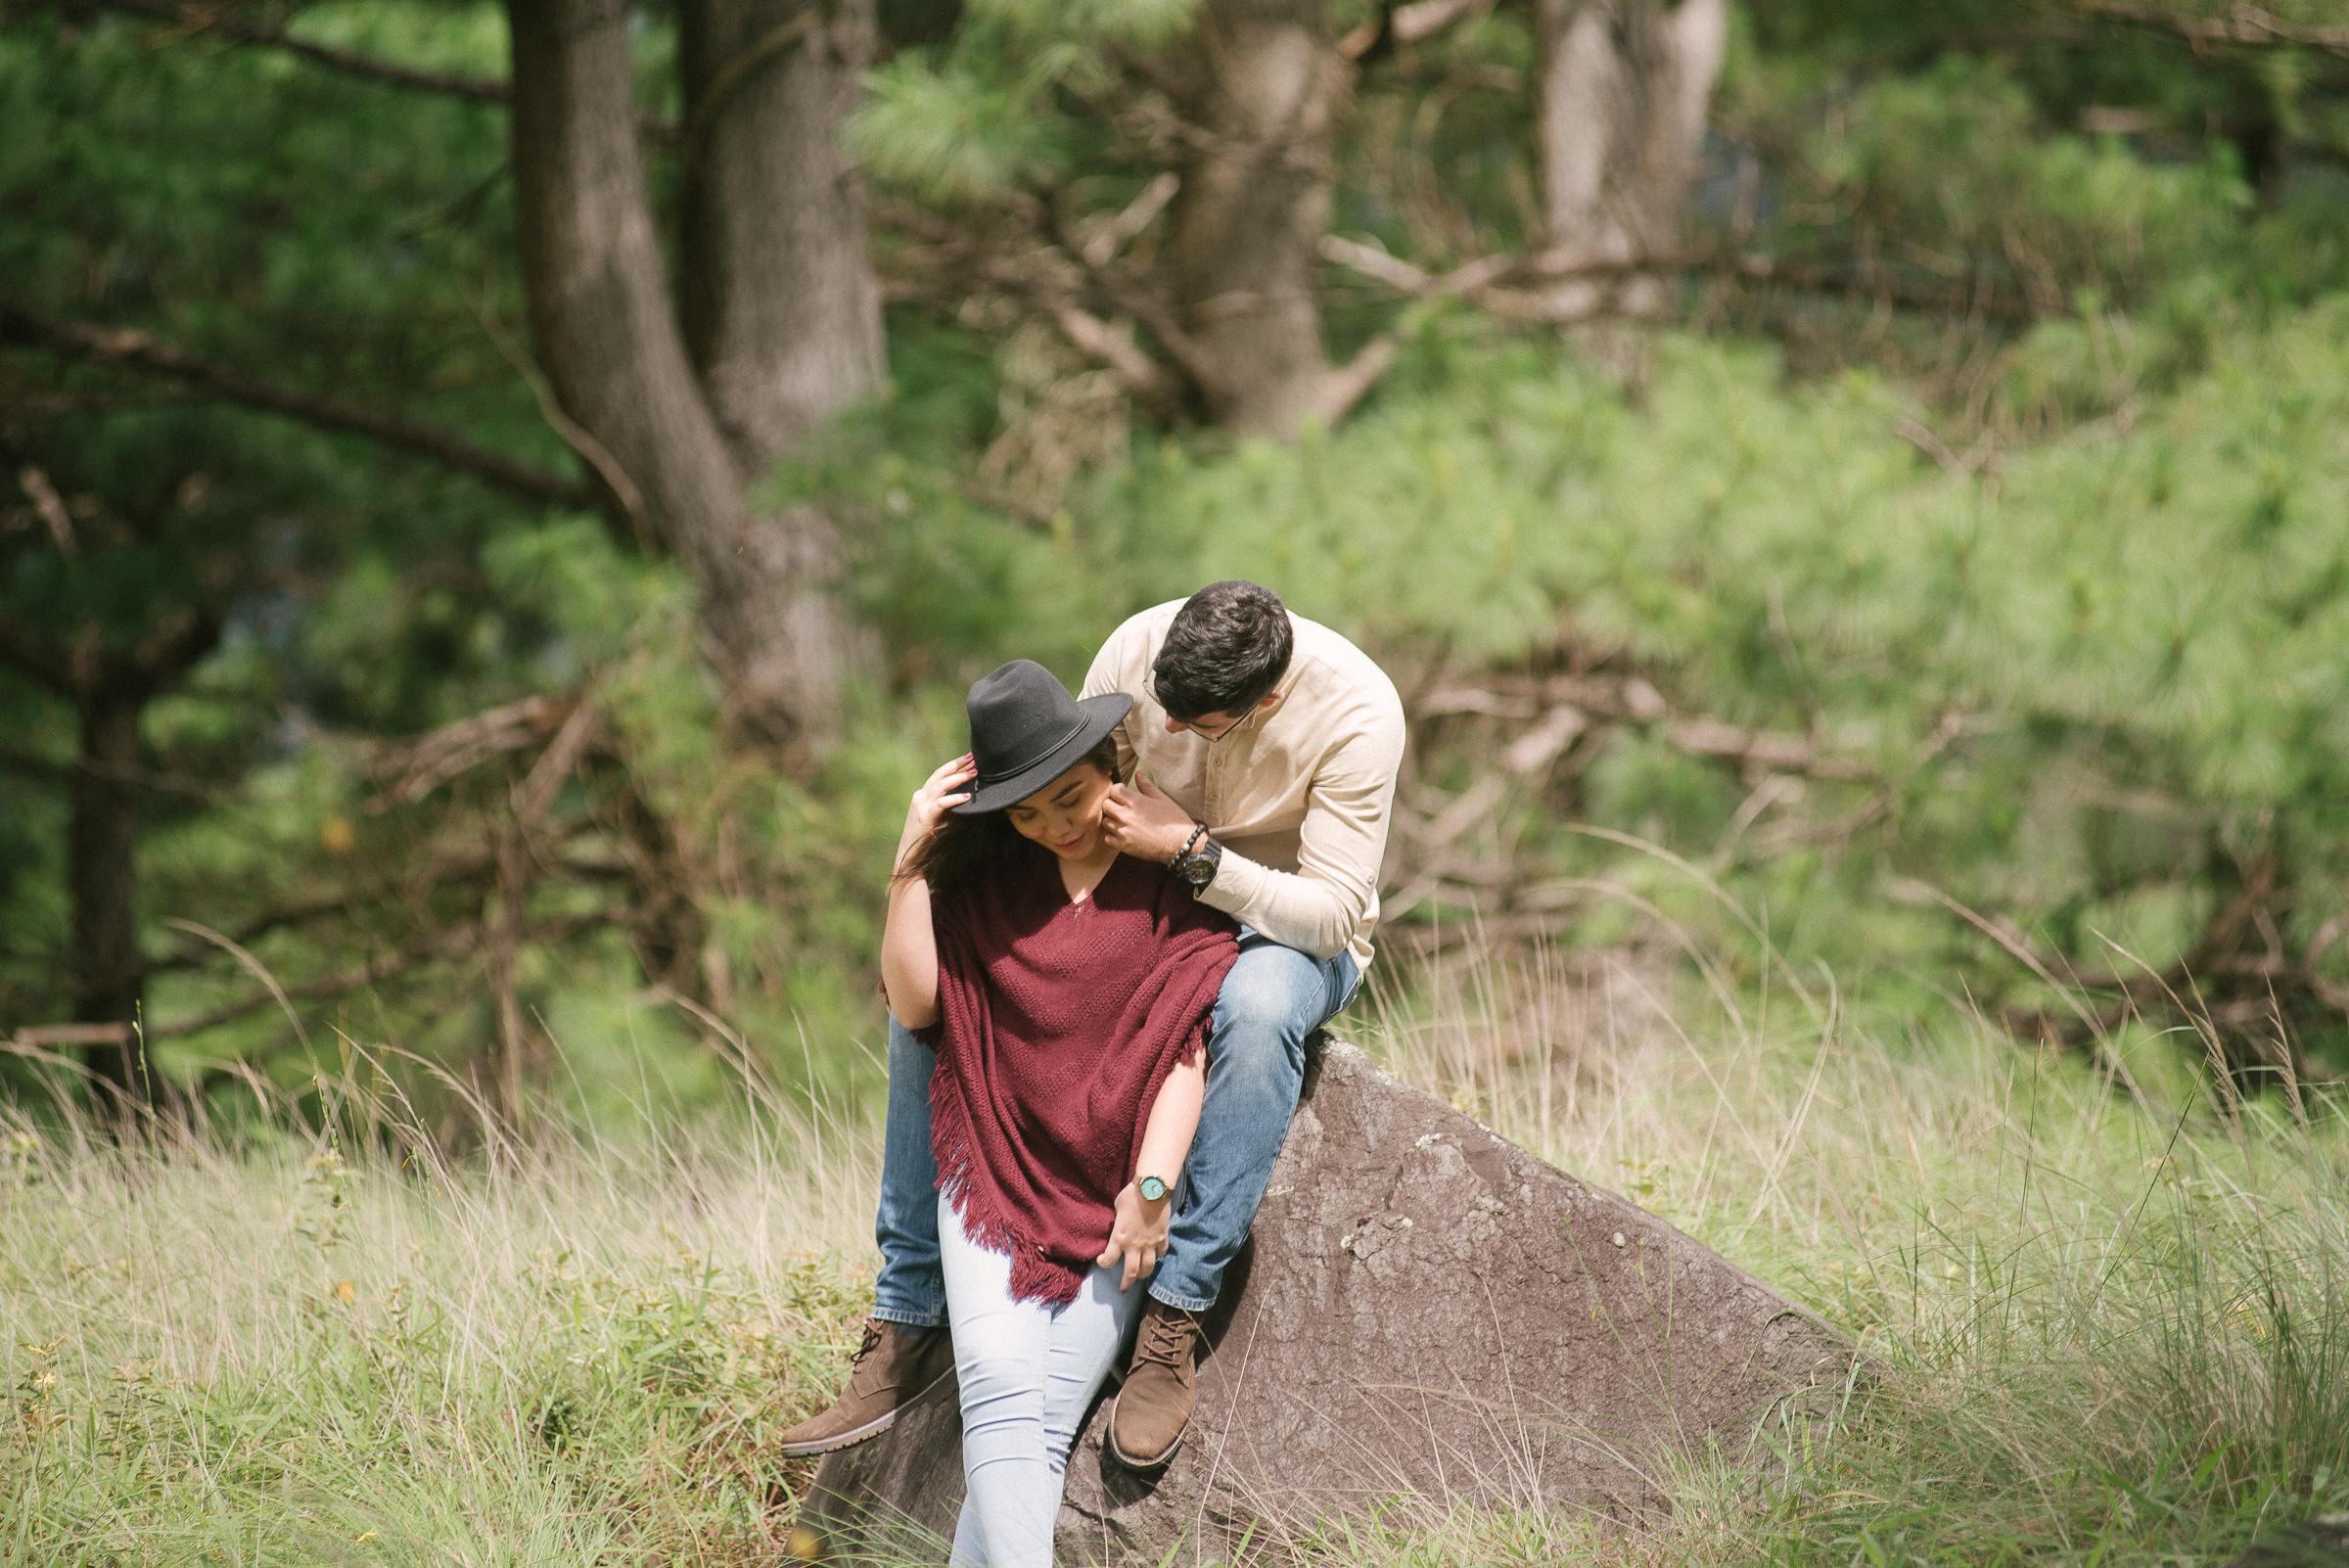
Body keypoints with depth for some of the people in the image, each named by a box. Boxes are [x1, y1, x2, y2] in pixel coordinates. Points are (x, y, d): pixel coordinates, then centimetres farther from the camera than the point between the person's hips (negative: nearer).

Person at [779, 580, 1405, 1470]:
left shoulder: (1356, 713, -27)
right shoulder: (1138, 649, -15)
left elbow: (1334, 914, -25)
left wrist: (1190, 851, -34)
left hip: (1287, 934, -4)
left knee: (1257, 1005, -42)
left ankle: (1173, 1317, -35)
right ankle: (908, 1318, -12)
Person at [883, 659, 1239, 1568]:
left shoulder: (1172, 875, 3)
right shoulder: (987, 876, 12)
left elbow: (1186, 1044, -3)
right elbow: (914, 1006, 5)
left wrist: (1152, 1187, -12)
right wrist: (913, 864, -2)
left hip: (1113, 1187, -1)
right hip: (995, 1171, 2)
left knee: (1048, 1420, -16)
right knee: (999, 1391, -22)